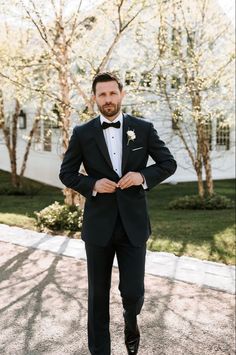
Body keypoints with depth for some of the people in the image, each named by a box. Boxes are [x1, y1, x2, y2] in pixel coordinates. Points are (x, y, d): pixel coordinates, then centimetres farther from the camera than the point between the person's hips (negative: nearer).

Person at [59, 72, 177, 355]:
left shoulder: (143, 128, 1)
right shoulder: (82, 133, 1)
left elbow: (169, 163, 6)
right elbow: (66, 173, 6)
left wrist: (143, 176, -13)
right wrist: (92, 184, -13)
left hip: (133, 224, 0)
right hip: (98, 225, 0)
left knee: (133, 291, 2)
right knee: (98, 294, 10)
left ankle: (130, 320, 39)